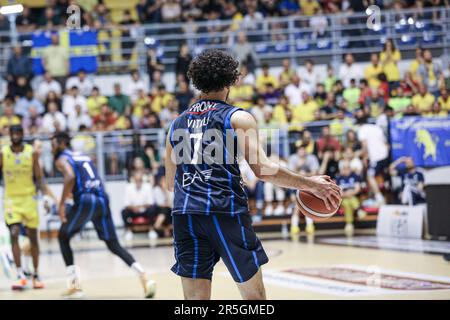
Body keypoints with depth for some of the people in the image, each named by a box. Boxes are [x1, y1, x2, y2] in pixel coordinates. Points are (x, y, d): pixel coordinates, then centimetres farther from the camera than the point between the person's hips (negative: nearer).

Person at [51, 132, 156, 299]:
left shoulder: (61, 159, 6)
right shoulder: (84, 156, 29)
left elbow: (70, 177, -15)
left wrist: (62, 203, -13)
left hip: (86, 200, -6)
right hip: (102, 199, 6)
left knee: (63, 237, 14)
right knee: (114, 245, 10)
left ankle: (74, 285, 7)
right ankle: (143, 277, -8)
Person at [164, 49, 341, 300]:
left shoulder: (177, 124, 17)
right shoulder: (238, 118, 2)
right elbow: (263, 169, -9)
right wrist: (310, 184, -2)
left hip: (184, 214, 4)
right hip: (226, 212, -4)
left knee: (195, 300, 5)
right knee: (254, 296, 9)